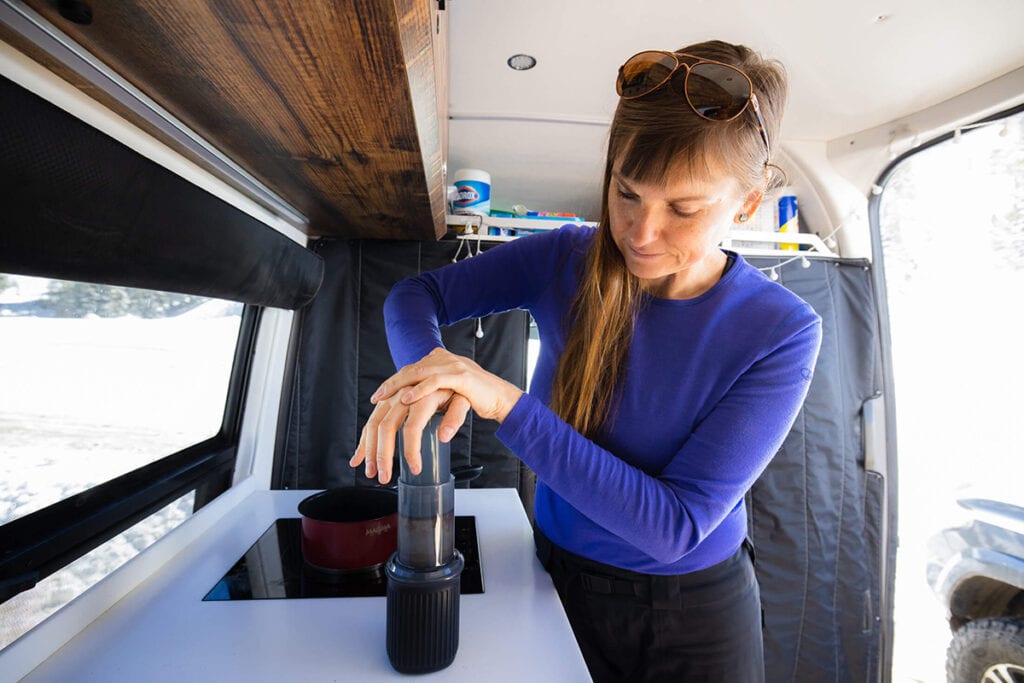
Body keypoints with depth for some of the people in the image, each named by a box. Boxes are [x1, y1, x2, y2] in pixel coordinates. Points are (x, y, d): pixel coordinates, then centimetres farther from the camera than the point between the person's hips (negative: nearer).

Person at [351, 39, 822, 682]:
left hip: (695, 611, -1)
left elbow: (674, 526, -27)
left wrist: (508, 403, -36)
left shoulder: (782, 332, -22)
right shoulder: (566, 261, -16)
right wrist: (426, 369, -31)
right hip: (559, 577, 2)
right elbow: (417, 293, -7)